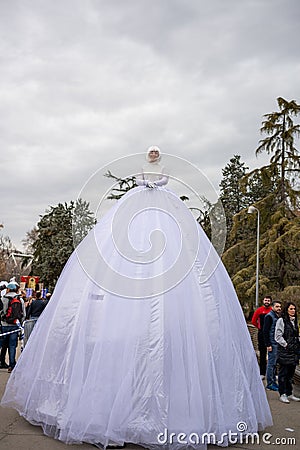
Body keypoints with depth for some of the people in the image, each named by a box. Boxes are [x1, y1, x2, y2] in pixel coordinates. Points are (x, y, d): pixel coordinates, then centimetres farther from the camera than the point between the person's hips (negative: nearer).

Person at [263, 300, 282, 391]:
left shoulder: (278, 316, 14)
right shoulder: (269, 316, -12)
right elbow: (265, 331, -15)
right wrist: (268, 345, -18)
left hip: (278, 344, 8)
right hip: (272, 344, -8)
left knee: (274, 363, 14)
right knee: (271, 363, -3)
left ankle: (273, 382, 22)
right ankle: (269, 384, 5)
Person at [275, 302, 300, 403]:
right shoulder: (281, 320, -7)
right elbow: (278, 336, -12)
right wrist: (286, 345, -14)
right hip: (284, 351, -7)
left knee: (291, 373, 12)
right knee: (283, 373, -1)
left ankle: (289, 394, 21)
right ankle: (282, 394, 6)